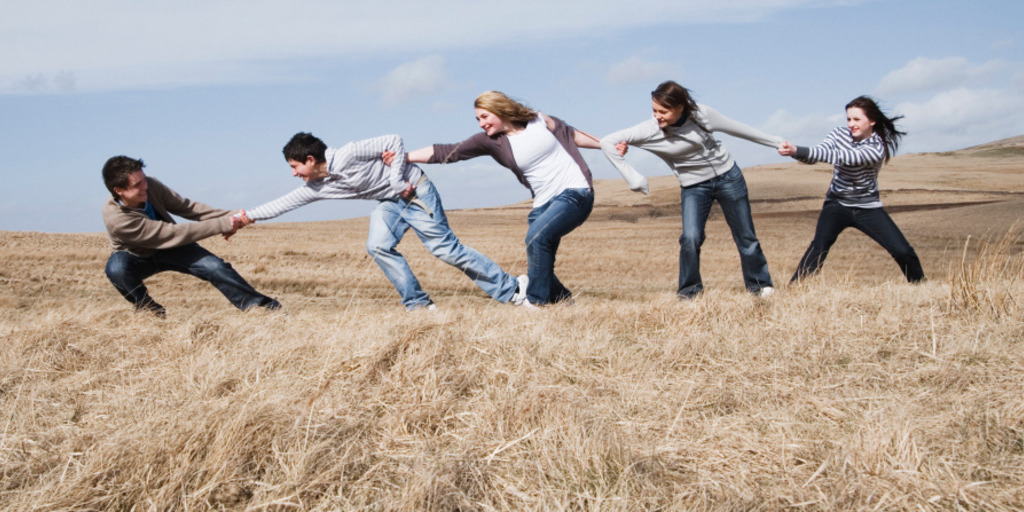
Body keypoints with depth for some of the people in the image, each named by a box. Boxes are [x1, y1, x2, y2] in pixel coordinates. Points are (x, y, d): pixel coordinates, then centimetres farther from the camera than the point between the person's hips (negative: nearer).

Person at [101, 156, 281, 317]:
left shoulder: (150, 185, -24)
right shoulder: (115, 217, -36)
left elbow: (185, 207, -12)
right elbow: (172, 233, -38)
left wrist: (228, 216, -24)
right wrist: (221, 225, -39)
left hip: (169, 248, 4)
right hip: (135, 257, -3)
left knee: (215, 266, -16)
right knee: (116, 268, -36)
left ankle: (260, 305, -6)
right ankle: (146, 307, -8)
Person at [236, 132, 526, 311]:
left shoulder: (347, 156, -24)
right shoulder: (315, 187, 1)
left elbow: (394, 141, -21)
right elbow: (285, 203, 11)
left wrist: (398, 182, -20)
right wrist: (249, 216, 9)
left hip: (415, 191, -7)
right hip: (390, 203, 7)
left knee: (445, 248, -13)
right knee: (377, 246, -15)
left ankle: (511, 290, -6)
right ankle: (418, 304, -5)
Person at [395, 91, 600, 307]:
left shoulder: (539, 121, -1)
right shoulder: (490, 141, 1)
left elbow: (571, 135, 14)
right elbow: (446, 152, -3)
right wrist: (403, 157, -8)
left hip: (576, 193, -4)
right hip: (544, 203, 4)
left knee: (537, 235, -25)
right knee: (539, 264, -3)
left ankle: (536, 300, -14)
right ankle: (561, 298, 24)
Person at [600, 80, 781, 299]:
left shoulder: (701, 114, -18)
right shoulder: (649, 130, -22)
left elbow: (735, 128, -3)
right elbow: (607, 143, -21)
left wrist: (776, 142, 8)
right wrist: (634, 179, -22)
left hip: (728, 176, 1)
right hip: (694, 187, -1)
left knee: (745, 236, 7)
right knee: (690, 238, -20)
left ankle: (760, 285, 26)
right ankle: (689, 291, -1)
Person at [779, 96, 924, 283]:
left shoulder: (878, 147, -21)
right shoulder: (840, 134, -5)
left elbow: (842, 156, -34)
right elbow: (817, 153, -17)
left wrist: (798, 150, -44)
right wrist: (795, 151, -42)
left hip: (867, 207, -2)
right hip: (836, 204, 2)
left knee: (903, 251, -5)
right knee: (819, 245, -24)